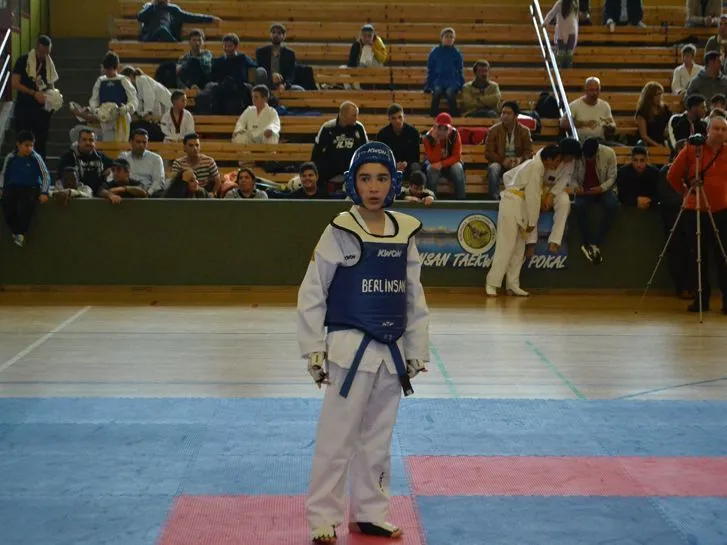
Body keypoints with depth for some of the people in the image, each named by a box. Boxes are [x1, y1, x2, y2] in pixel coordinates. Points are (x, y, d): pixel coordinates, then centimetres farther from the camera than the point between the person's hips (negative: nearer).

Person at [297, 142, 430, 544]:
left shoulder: (405, 233, 4)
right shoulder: (341, 232, -9)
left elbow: (414, 299, 10)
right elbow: (312, 293, -6)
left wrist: (416, 354, 10)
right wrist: (314, 351, -8)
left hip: (391, 352, 5)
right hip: (350, 349, -5)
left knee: (377, 439, 15)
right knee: (336, 438, 0)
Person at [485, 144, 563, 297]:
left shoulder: (532, 164, 16)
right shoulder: (536, 167, -14)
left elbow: (507, 175, 23)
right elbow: (533, 197, -15)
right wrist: (532, 223, -10)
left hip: (520, 208, 10)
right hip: (512, 206, -10)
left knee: (519, 249, 9)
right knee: (506, 247, -12)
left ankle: (513, 285, 12)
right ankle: (492, 284, -10)